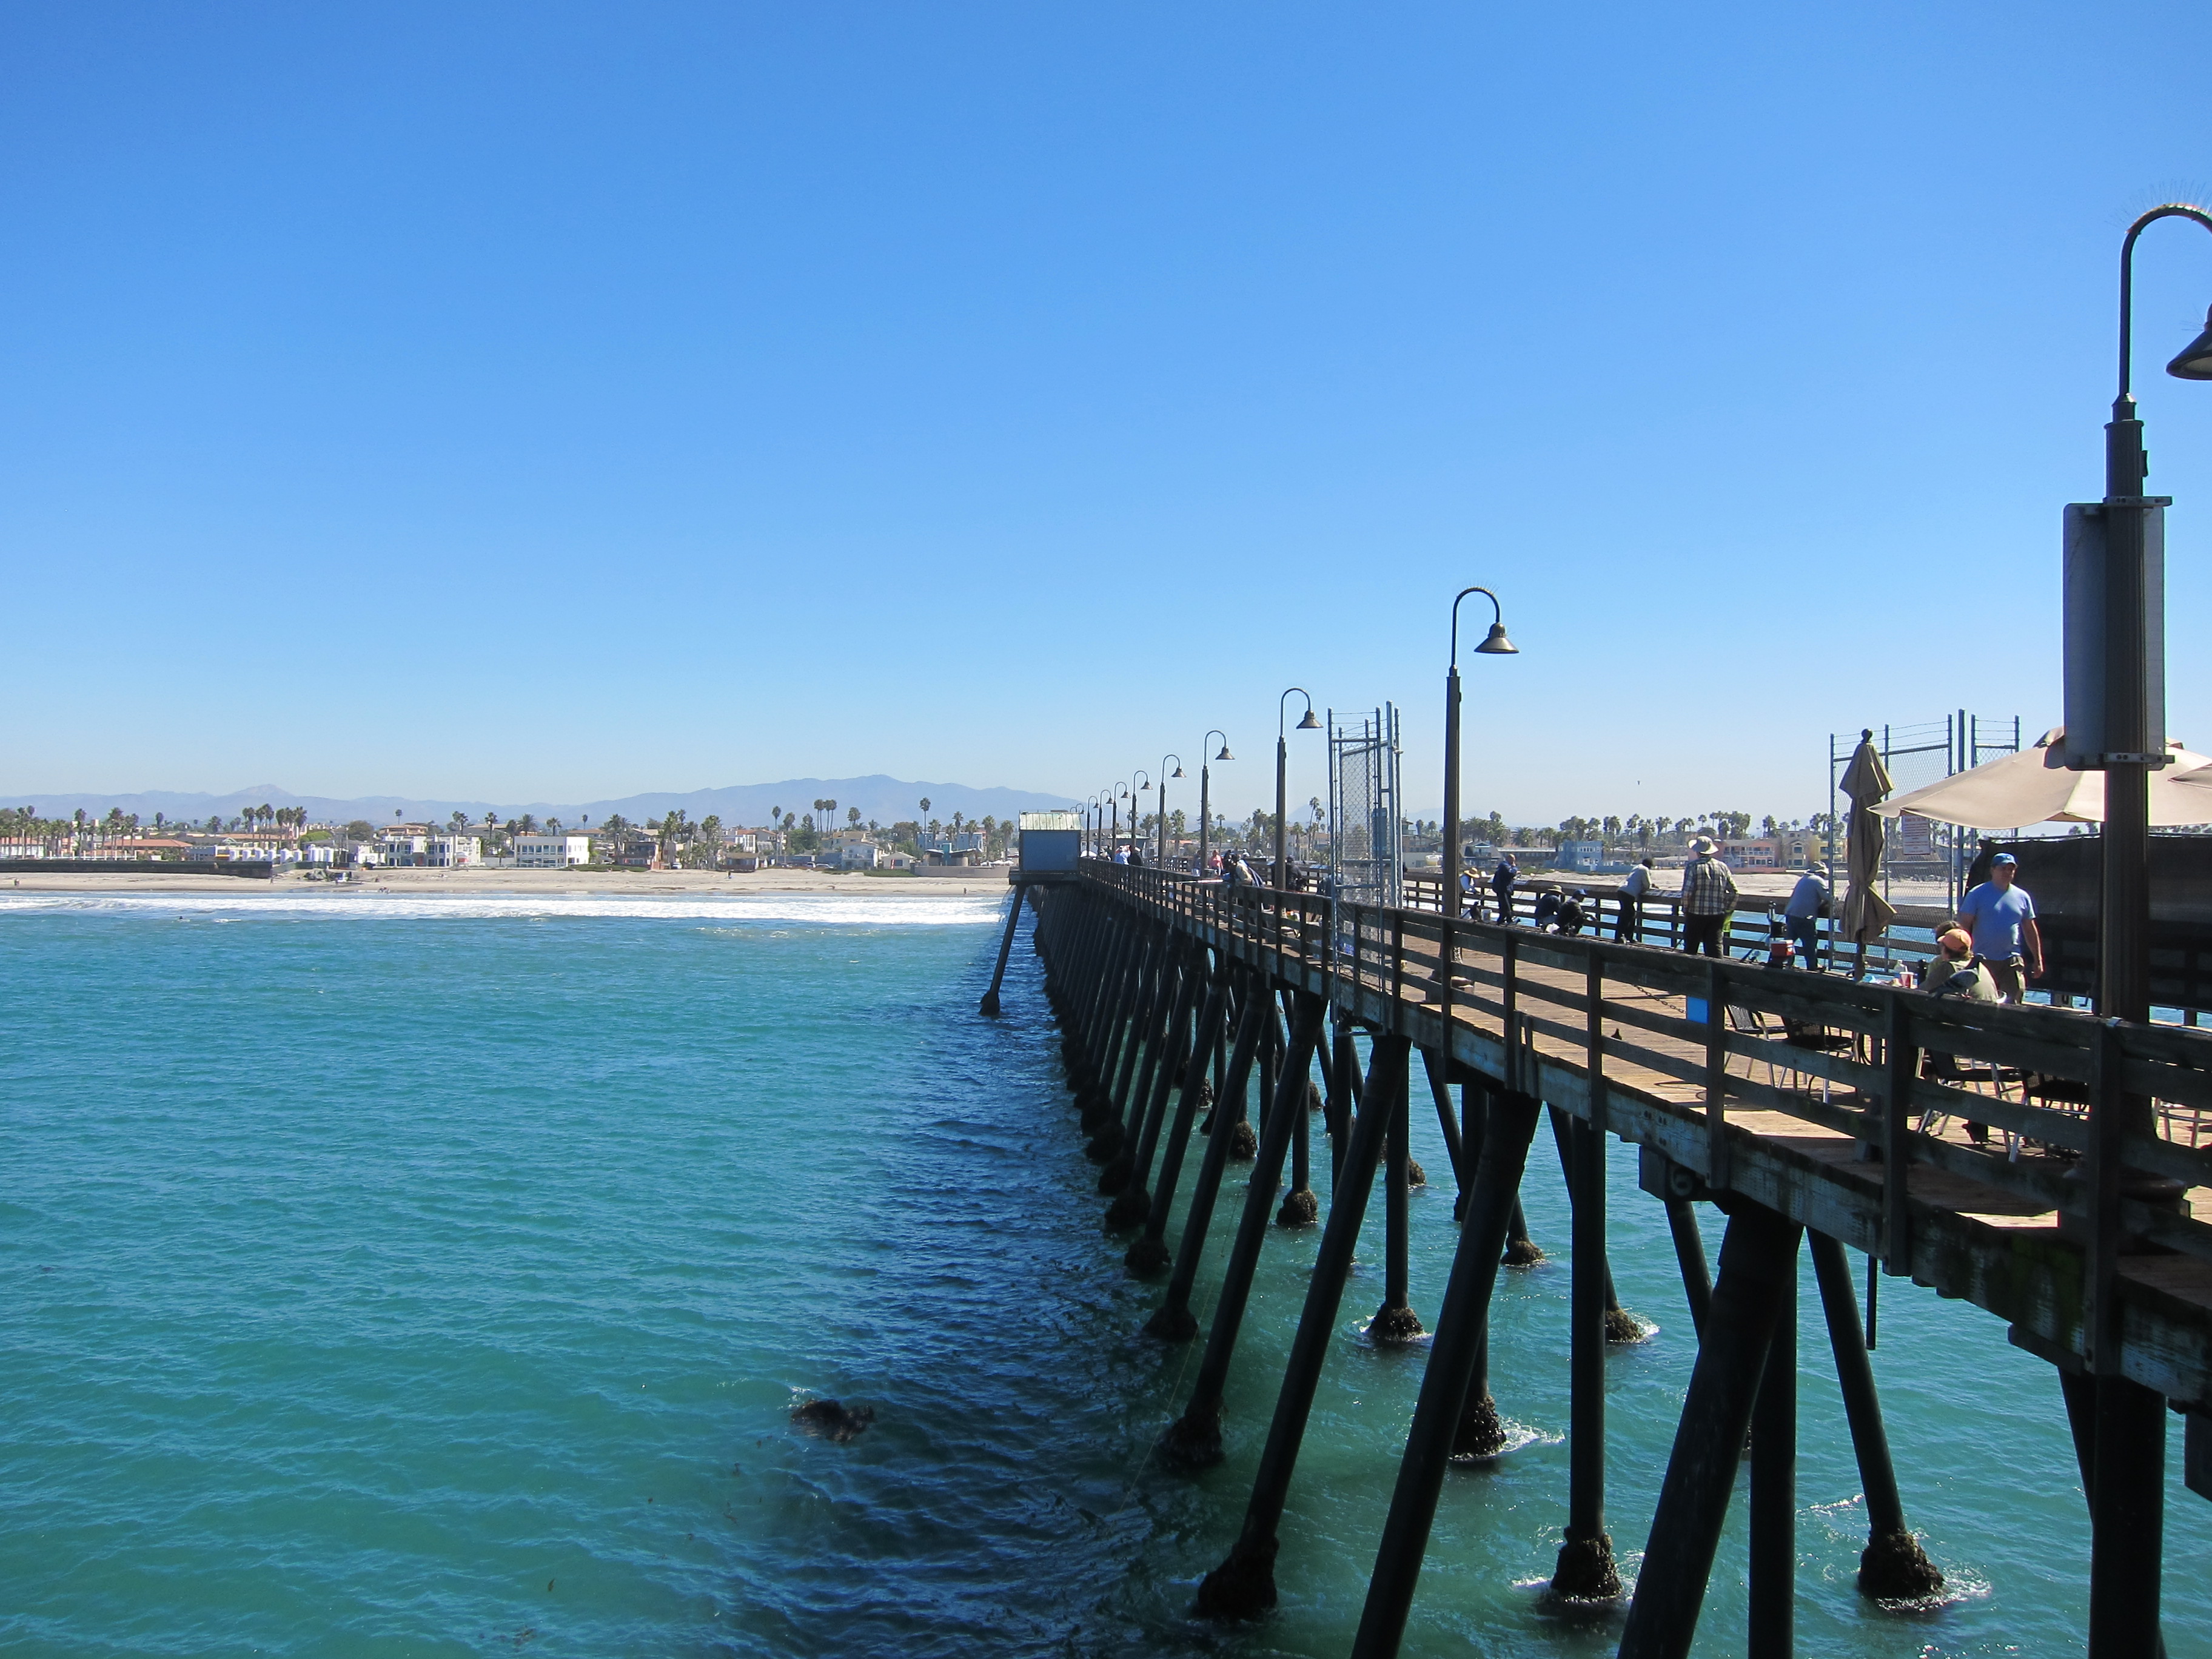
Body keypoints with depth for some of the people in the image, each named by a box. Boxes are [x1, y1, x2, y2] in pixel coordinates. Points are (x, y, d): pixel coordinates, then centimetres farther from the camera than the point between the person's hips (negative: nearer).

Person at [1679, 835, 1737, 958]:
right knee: (1716, 948, 2)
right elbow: (1734, 891, 6)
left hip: (1696, 914, -3)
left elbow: (1687, 892, -15)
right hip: (1717, 915, 3)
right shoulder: (1722, 867, 6)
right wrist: (1727, 911, 13)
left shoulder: (1692, 866, -8)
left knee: (1690, 949, 10)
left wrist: (1685, 910, -2)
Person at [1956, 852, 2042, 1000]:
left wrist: (2038, 961, 15)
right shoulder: (1977, 894, -2)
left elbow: (2030, 930, 15)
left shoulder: (2022, 897, 10)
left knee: (2015, 1001, -2)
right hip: (1984, 960, -3)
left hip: (2013, 961, 3)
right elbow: (1964, 925, -5)